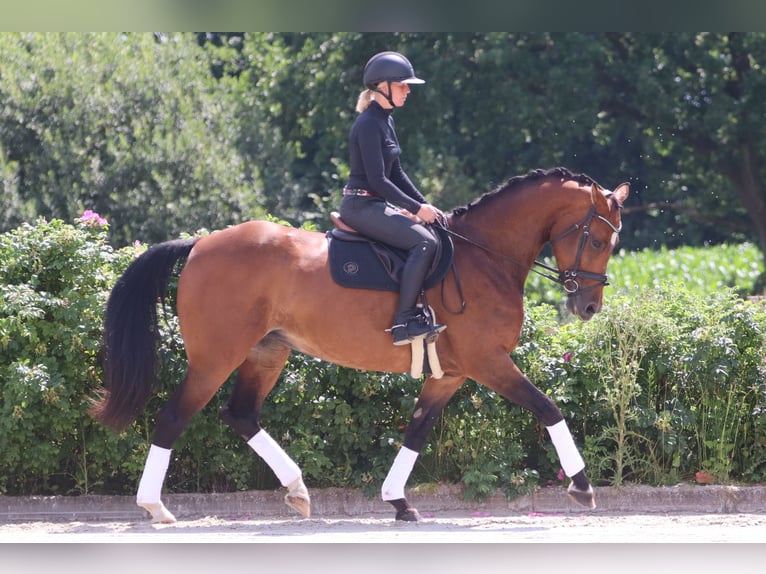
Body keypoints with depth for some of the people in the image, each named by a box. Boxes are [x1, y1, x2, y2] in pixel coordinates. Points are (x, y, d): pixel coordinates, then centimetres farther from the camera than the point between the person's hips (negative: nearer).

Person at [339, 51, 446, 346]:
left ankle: (419, 309, 11)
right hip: (362, 207, -11)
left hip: (377, 205, 11)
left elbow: (395, 173, 20)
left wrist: (424, 204, 10)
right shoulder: (369, 124, -16)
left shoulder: (385, 120, 15)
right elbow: (378, 180, -21)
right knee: (424, 241, -24)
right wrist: (417, 208, -17)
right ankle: (404, 322, -26)